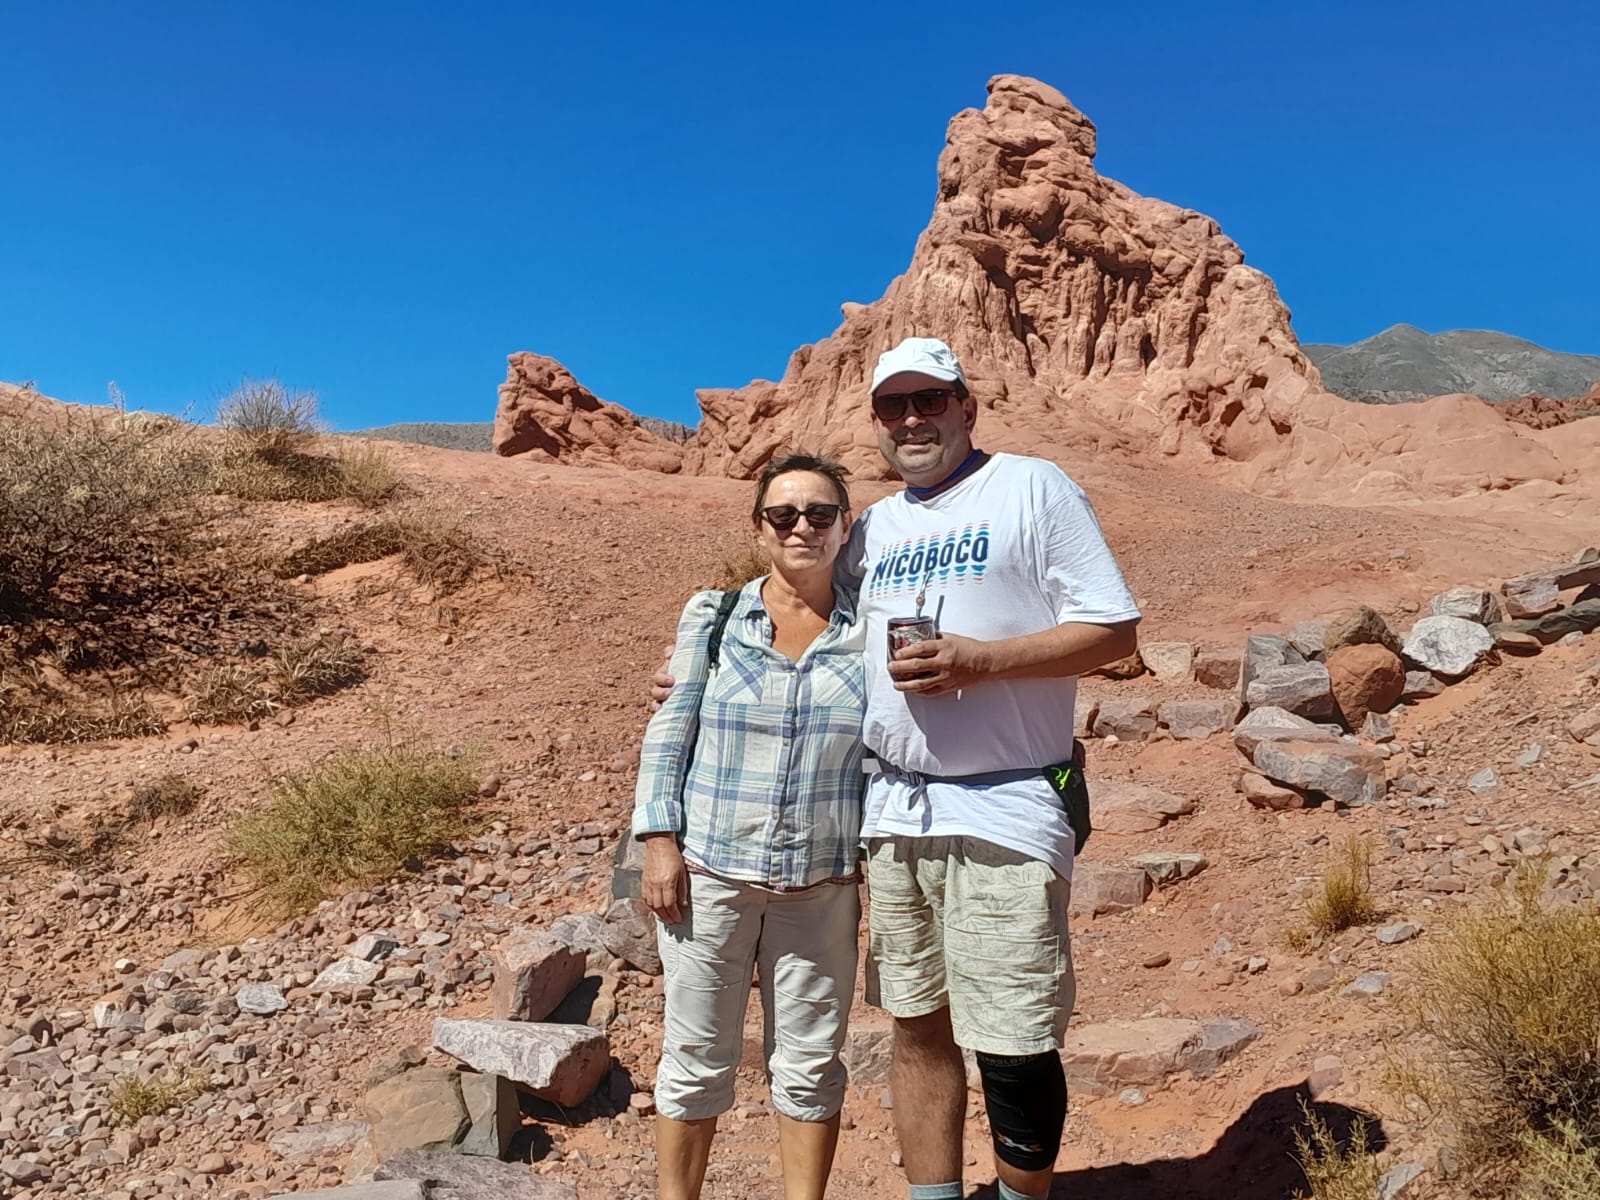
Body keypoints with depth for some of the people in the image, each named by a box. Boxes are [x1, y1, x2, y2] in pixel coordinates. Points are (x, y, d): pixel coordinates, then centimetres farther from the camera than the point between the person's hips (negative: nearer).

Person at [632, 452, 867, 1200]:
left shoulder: (870, 633, 1)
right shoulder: (713, 617, -1)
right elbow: (669, 732, 1)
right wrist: (660, 840, -6)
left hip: (822, 886, 1)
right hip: (710, 874, -1)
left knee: (810, 1066, 12)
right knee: (696, 1061, 11)